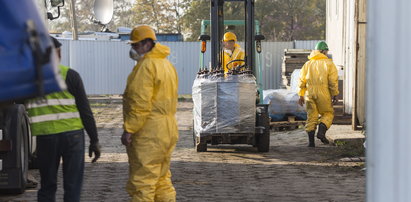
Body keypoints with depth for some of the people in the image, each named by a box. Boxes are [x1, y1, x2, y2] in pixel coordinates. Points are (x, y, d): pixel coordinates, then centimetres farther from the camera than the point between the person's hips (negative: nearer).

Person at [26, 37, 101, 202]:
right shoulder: (70, 75, -3)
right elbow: (85, 111, -3)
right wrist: (94, 140, 3)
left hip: (44, 137, 2)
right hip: (72, 134, -2)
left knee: (47, 186, 13)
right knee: (72, 185, 5)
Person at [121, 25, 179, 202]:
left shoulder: (146, 66, -13)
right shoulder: (167, 65, 18)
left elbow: (139, 103, -20)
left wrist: (128, 129, -18)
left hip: (148, 133, -10)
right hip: (168, 131, 10)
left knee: (141, 183, -7)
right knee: (162, 181, 14)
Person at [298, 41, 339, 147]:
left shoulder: (308, 64, 13)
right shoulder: (328, 63, 1)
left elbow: (302, 81, 10)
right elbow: (333, 81, -6)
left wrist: (301, 95, 13)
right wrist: (335, 95, 0)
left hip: (309, 92, 4)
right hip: (323, 93, -3)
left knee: (311, 116, 8)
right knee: (328, 113, 12)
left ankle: (311, 141, 5)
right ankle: (321, 132, -10)